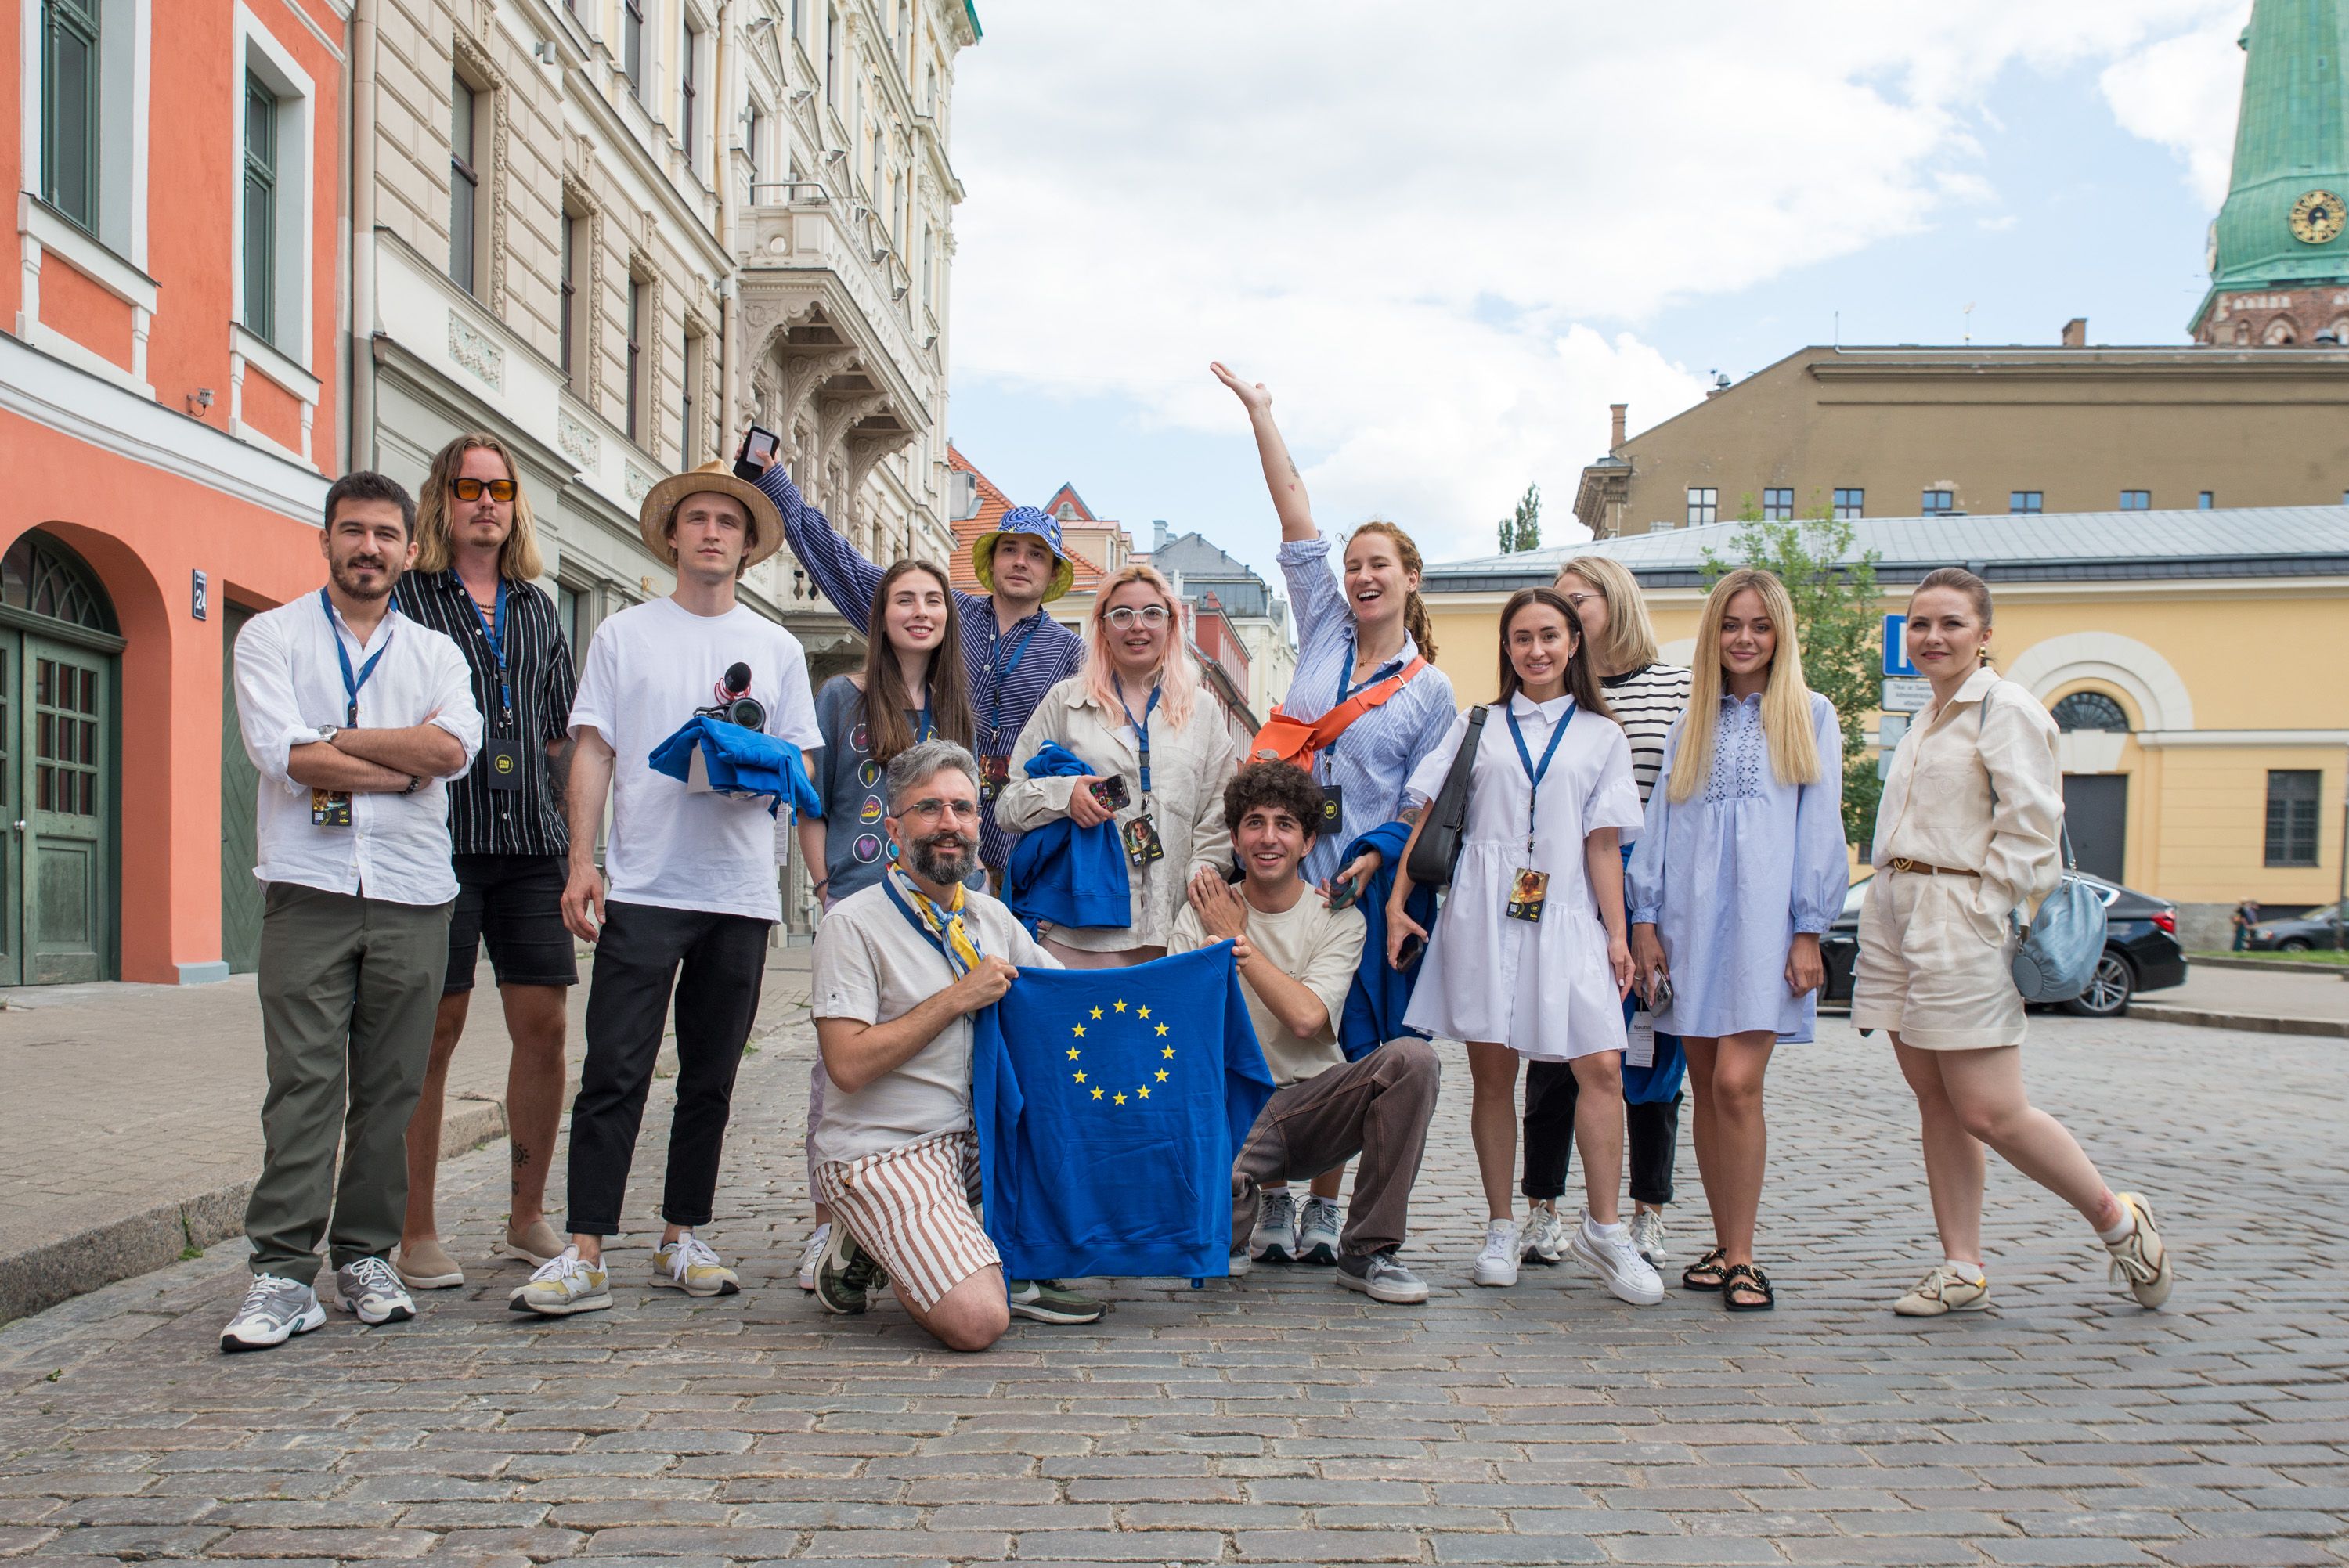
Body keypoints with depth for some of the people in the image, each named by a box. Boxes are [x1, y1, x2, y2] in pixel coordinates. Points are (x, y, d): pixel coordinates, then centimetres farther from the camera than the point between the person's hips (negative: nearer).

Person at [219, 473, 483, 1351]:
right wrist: (405, 765, -5)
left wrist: (333, 738, -7)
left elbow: (455, 747, -5)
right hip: (310, 891, -2)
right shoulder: (273, 637, 9)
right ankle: (284, 1275, -3)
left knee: (391, 1088, 5)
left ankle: (365, 1258, 15)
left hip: (414, 894, 2)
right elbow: (282, 753, -8)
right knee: (303, 1085, -7)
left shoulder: (435, 651, 15)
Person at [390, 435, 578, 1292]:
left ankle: (528, 1216, 17)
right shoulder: (406, 597, 3)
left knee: (543, 1025, 4)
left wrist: (568, 834, 12)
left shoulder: (538, 609, 17)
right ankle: (416, 1232, 10)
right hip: (440, 838, -4)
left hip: (529, 843, 5)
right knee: (433, 1030, -1)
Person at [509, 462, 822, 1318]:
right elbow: (593, 752, 4)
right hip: (643, 889, -2)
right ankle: (584, 1255, -4)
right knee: (614, 1074, -8)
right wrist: (580, 862, -6)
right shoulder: (624, 635, 8)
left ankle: (682, 1239, 19)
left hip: (742, 892, 2)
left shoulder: (777, 648, 13)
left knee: (710, 1080, 9)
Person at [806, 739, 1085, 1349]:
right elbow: (848, 1065, -19)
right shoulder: (853, 924, -12)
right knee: (977, 1322, -23)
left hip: (977, 1137, 7)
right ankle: (866, 1249, 6)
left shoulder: (992, 919, 9)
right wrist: (958, 998, -17)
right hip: (884, 1155, -7)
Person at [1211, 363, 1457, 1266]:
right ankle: (1272, 1201, 11)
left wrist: (1376, 861, -14)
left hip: (1359, 888, -1)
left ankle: (1324, 1204, 15)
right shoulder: (1323, 630, 8)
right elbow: (1294, 509, 6)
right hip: (1278, 875, 1)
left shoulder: (1430, 690, 5)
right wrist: (1258, 411, 7)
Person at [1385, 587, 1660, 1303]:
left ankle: (1603, 1229, 3)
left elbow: (1602, 844, 6)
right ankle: (1501, 1231, 14)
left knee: (1601, 1067, -10)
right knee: (1492, 1073, 3)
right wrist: (1397, 903, 0)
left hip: (1565, 920, 0)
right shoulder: (1477, 727, 11)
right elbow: (1428, 820, 8)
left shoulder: (1601, 736, 10)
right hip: (1483, 917, 0)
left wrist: (1618, 934, 0)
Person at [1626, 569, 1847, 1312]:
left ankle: (1741, 1258, -4)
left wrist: (1808, 931, -5)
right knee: (1707, 1089, 5)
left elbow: (1820, 827, 2)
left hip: (1765, 919, -4)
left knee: (1737, 1083, -13)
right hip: (1692, 917, 4)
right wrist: (1645, 918, 6)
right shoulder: (1691, 726, 17)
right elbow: (1660, 823, 14)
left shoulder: (1810, 715, 7)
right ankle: (1723, 1246, 14)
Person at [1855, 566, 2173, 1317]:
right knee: (1936, 1104, 8)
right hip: (1896, 917, 8)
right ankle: (1961, 1270, 14)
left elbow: (2030, 828, -13)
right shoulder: (1926, 719, 19)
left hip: (1961, 920, -8)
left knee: (1988, 1113, -7)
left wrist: (1979, 913, -13)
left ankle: (2119, 1220, 15)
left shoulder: (2007, 708, -7)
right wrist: (1894, 911, 13)